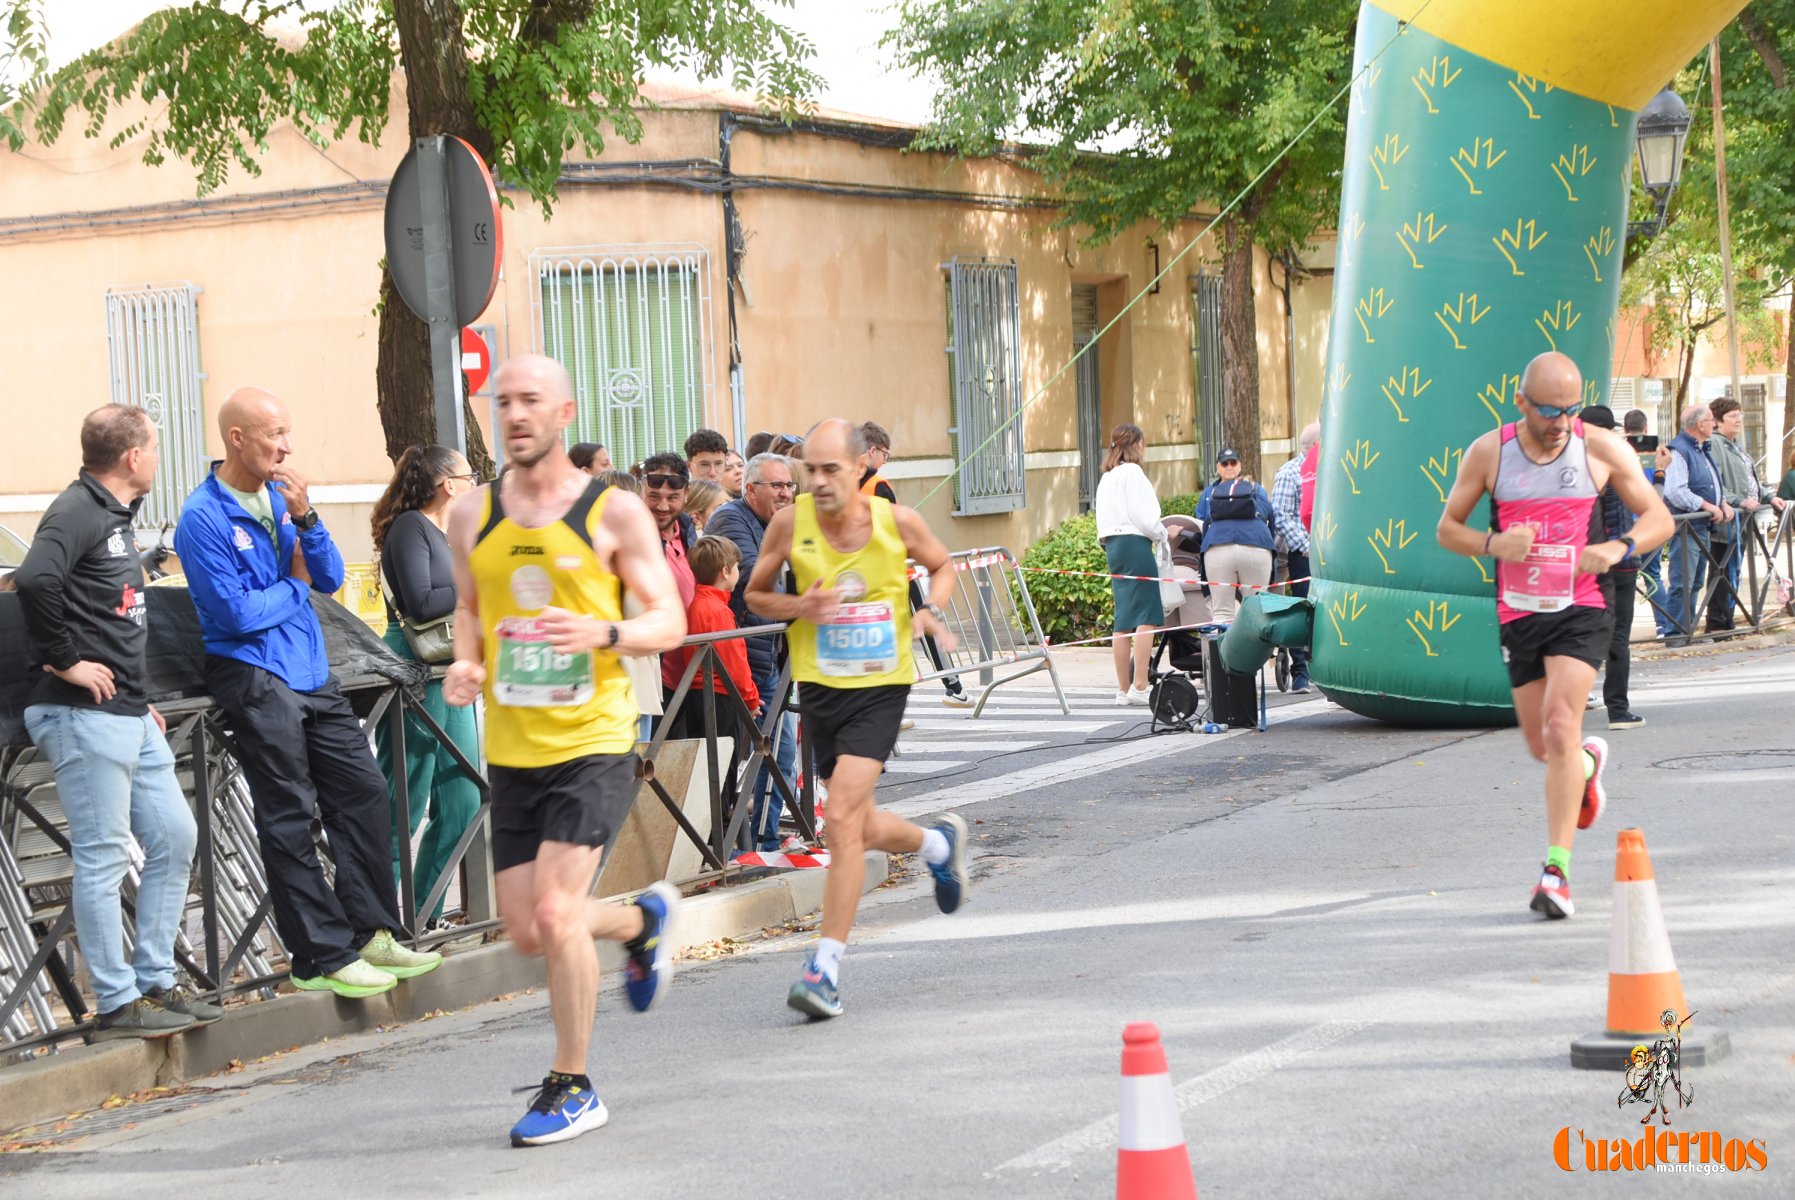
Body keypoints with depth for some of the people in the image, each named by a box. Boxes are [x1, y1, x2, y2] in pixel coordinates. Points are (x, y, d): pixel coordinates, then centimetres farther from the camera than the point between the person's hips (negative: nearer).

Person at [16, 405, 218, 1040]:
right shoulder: (77, 512, -12)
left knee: (174, 836, 12)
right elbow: (35, 580, -31)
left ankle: (155, 983, 20)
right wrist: (65, 661, -22)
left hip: (131, 715, 10)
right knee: (103, 856, -5)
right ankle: (117, 1004, 1)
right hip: (85, 715, -10)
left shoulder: (114, 516, 18)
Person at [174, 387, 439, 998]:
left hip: (312, 673, 8)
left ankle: (371, 931, 15)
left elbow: (330, 578, 7)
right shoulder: (204, 517, -13)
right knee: (289, 821, -2)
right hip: (257, 681, -8)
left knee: (365, 792, 7)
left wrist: (306, 517, -8)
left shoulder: (281, 496, 10)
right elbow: (237, 613, -18)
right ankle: (322, 957, 3)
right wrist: (295, 586, -3)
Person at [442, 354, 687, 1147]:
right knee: (526, 931, 7)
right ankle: (642, 920, 40)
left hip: (593, 743, -5)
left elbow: (670, 621, -3)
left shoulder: (614, 512, -5)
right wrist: (466, 664, -1)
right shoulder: (472, 516, 7)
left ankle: (573, 1088, 3)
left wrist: (602, 633, -23)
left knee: (554, 913, -15)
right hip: (511, 749, 5)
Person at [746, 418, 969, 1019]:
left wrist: (928, 611, -7)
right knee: (860, 828, 13)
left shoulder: (898, 521, -8)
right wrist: (799, 606, -14)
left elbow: (942, 567, 13)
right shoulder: (790, 523, -7)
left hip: (882, 684, -3)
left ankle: (827, 967, -12)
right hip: (820, 686, 3)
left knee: (843, 817, -17)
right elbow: (754, 593, 6)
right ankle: (938, 841, 48)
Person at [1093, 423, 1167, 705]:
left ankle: (1123, 688, 10)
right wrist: (1162, 535, 1)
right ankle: (1140, 686, -15)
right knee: (1146, 617, -9)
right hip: (1134, 543, -9)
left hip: (1113, 545, 9)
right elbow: (1143, 516, -13)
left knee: (1123, 619, 9)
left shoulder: (1107, 477, 19)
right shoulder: (1131, 472, -8)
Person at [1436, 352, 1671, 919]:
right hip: (1519, 614, 3)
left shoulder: (1601, 448, -3)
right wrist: (1493, 544, -15)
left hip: (1581, 609, -2)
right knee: (1541, 744, 11)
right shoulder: (1488, 453, -1)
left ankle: (1556, 869, -19)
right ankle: (1588, 763, 50)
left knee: (1561, 722, -20)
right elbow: (1448, 529, 7)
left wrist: (1617, 548, -15)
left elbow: (1658, 518, 5)